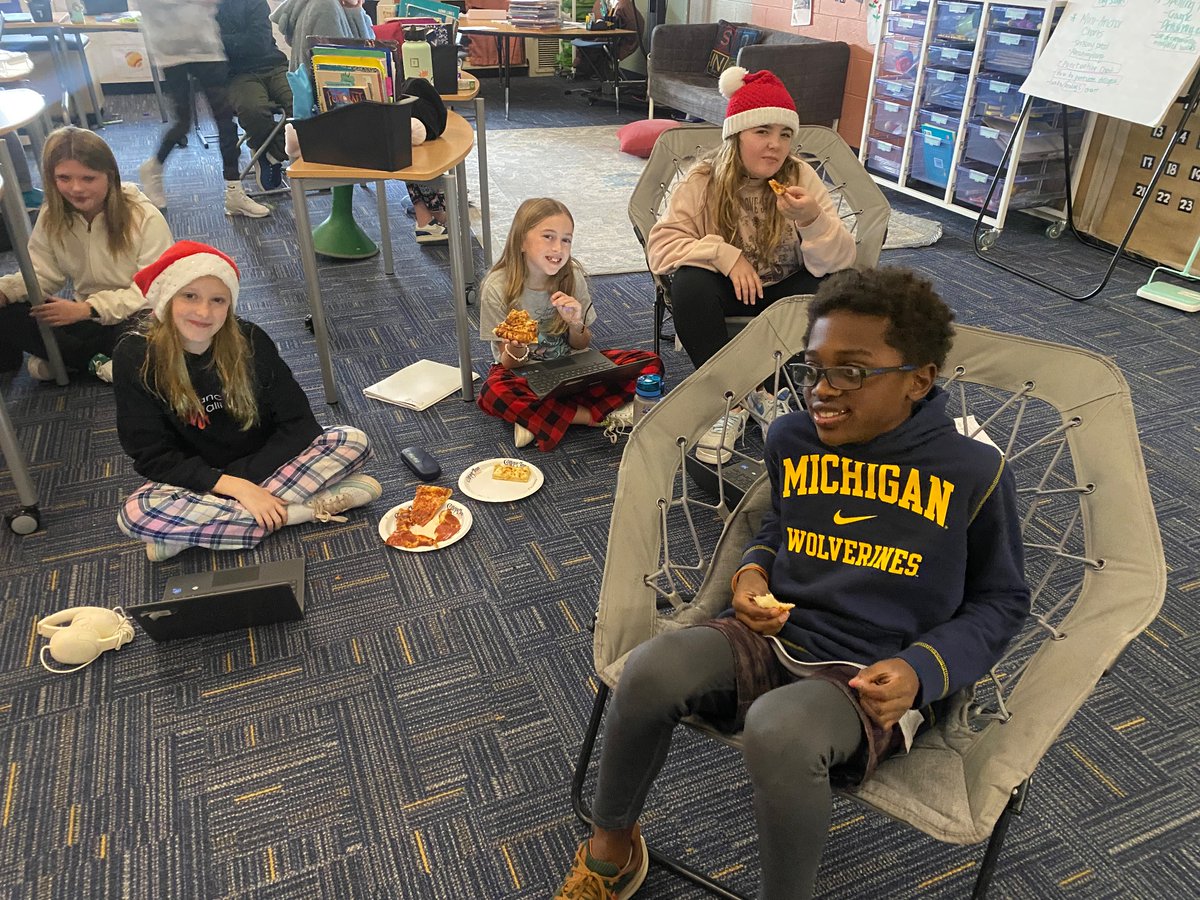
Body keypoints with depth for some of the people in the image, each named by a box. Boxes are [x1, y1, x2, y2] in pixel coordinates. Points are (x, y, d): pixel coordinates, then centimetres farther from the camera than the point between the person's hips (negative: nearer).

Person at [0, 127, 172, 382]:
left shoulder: (145, 218, -16)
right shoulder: (51, 217, 0)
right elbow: (41, 274, 4)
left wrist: (88, 308, -27)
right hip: (85, 317, 5)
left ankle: (63, 358, -13)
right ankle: (98, 363, -13)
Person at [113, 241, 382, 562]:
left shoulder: (249, 341, -11)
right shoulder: (135, 357, -14)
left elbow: (298, 422, -11)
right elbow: (152, 456, -14)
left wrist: (244, 479, -22)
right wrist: (235, 487, -25)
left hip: (263, 465, 1)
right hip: (196, 480, 0)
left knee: (352, 441, -20)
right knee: (136, 513, -33)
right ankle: (305, 510, -25)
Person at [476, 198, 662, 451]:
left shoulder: (572, 276, -11)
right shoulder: (497, 288, -18)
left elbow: (581, 347, 0)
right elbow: (509, 363, -12)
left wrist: (576, 324, -23)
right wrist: (515, 350, -36)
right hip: (523, 373, -2)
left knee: (650, 364, -16)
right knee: (492, 394, -39)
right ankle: (604, 417, -25)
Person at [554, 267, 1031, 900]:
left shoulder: (974, 472, -8)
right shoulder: (790, 439, 3)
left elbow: (1001, 599, 4)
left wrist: (921, 669, -12)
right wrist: (751, 571, 2)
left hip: (872, 680, -3)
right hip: (768, 640, 4)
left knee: (778, 729, -37)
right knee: (653, 668, -27)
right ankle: (610, 846, 2)